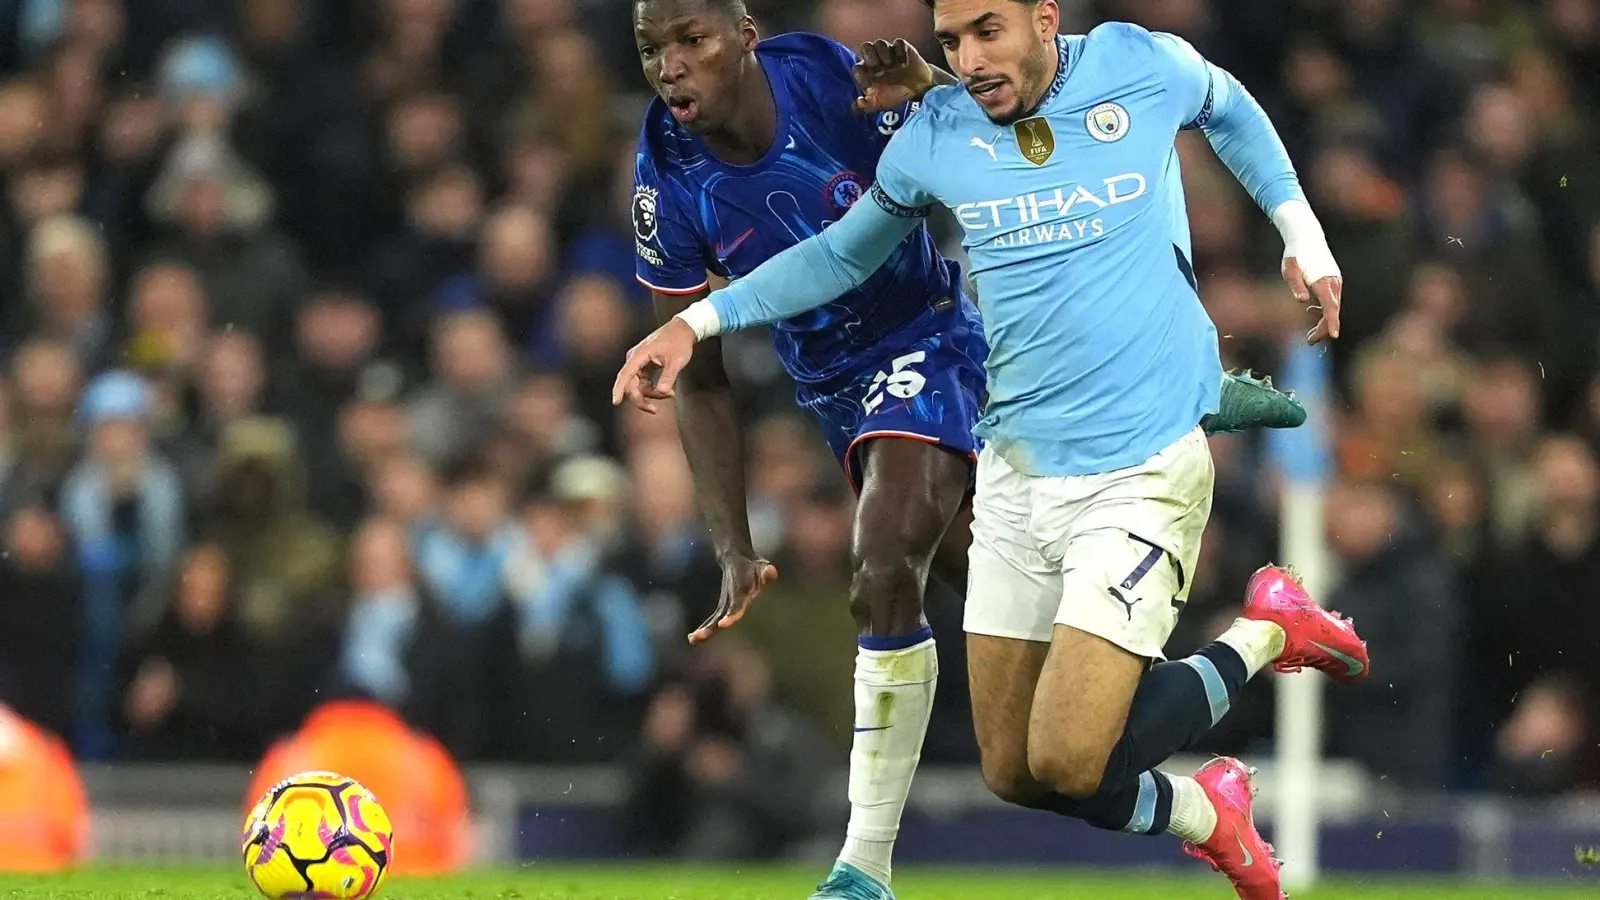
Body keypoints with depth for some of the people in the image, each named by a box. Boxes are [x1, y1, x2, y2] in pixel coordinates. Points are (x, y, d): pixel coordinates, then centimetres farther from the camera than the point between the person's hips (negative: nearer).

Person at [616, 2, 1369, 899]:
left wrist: (1301, 233, 10)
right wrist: (697, 321, 11)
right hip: (1017, 477, 4)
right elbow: (842, 254, 18)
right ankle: (1206, 816, 33)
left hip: (1142, 471, -4)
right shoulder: (934, 137, 0)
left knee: (1066, 762, -17)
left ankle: (1265, 633, 8)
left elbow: (1229, 108, 18)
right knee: (1015, 773, 5)